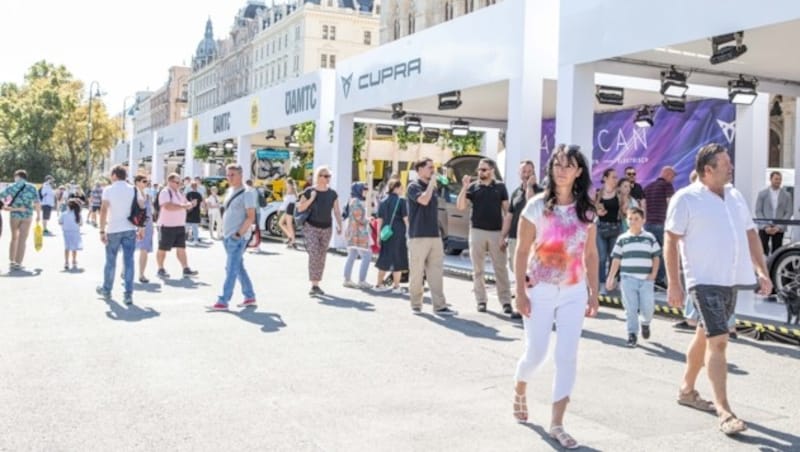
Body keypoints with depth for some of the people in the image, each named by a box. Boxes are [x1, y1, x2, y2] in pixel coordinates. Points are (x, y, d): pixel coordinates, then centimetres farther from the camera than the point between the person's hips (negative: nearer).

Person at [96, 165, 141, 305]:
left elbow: (104, 210, -10)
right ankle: (128, 294, -3)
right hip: (130, 230, 2)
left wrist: (102, 231, -8)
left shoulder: (108, 190, -4)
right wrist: (140, 229, 10)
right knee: (129, 262, 1)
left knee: (110, 261, 13)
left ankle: (106, 290, 27)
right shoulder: (134, 190, 4)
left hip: (113, 230, -2)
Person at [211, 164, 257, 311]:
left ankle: (223, 301, -8)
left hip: (238, 237, -9)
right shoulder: (230, 191, 15)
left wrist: (239, 234, -20)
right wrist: (224, 232, 17)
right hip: (227, 236, 9)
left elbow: (251, 217, -15)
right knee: (239, 268, 13)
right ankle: (250, 296, 21)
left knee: (231, 269, -8)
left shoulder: (247, 193, -10)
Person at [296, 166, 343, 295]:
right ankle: (313, 285, -14)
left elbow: (337, 211, 6)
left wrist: (339, 225, -6)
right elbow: (300, 208, -3)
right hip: (311, 227, -4)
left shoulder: (332, 193, 6)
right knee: (314, 254, -15)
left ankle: (317, 285, 16)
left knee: (321, 257, 7)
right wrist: (311, 199, -16)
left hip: (326, 229, 4)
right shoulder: (309, 191, -4)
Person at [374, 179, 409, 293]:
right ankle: (396, 286, 5)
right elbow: (405, 219, -8)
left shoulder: (382, 201, 7)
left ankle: (379, 284, 19)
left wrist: (378, 235, 10)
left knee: (384, 258, 14)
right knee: (398, 259, 3)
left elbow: (380, 220, 7)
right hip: (398, 233, -5)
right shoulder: (401, 201, -7)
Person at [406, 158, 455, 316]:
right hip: (418, 237, -6)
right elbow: (424, 200, -23)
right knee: (416, 273, 0)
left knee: (436, 273, 2)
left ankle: (439, 306, 2)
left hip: (435, 236, 6)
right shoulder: (413, 187, -4)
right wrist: (431, 183, -12)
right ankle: (416, 305, 11)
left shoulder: (432, 188, 17)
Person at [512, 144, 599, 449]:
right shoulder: (537, 206, -6)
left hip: (574, 293, 3)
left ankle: (557, 424, 9)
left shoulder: (586, 211, 3)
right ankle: (519, 392, 38)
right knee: (536, 353, 4)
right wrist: (520, 293, -10)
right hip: (541, 291, -2)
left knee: (567, 357, -1)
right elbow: (522, 252, -6)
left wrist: (593, 294, 4)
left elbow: (591, 255, 7)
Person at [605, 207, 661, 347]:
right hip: (628, 278, 0)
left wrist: (653, 273, -3)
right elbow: (616, 259, 9)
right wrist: (611, 277, 4)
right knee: (631, 308, -2)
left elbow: (656, 257, 10)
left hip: (646, 279, 0)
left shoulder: (650, 238, 7)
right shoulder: (622, 239, 7)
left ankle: (645, 323, 29)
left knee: (647, 307, -2)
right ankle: (632, 334, 8)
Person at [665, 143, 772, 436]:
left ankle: (687, 390, 32)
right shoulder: (686, 198, -9)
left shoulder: (735, 196, 12)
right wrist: (673, 284, -14)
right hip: (705, 281, -7)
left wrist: (762, 272, 8)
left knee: (705, 337, 17)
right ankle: (724, 412, -10)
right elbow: (670, 241, -10)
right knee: (718, 341, -12)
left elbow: (750, 234, 16)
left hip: (731, 280, 7)